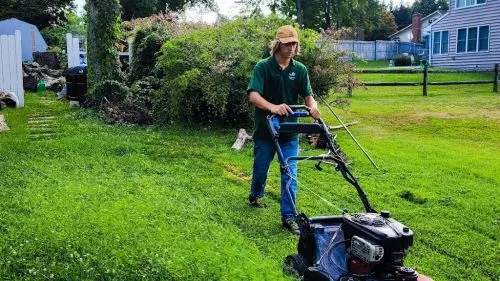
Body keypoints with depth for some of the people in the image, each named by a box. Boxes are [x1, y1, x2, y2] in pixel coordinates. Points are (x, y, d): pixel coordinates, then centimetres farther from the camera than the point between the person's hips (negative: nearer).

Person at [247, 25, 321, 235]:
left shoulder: (300, 69, 1)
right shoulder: (263, 67, -11)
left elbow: (308, 95, 0)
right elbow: (253, 95, -23)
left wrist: (313, 107, -24)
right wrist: (273, 107, -42)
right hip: (265, 130, -2)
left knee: (290, 175, -3)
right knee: (261, 169, 16)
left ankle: (288, 217, 5)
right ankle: (255, 196, 46)